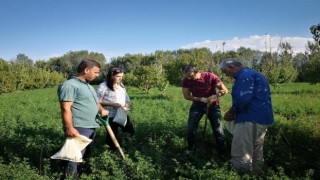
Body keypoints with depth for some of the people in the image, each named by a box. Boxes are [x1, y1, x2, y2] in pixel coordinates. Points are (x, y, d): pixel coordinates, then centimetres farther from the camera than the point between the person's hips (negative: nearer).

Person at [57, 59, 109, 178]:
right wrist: (69, 128, -27)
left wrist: (102, 110, 9)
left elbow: (94, 102, 30)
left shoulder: (88, 86, 19)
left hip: (92, 127, 10)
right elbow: (66, 108, -20)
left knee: (85, 155, 20)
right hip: (79, 128, -10)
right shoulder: (70, 85, -13)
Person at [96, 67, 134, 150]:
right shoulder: (103, 86, -14)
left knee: (130, 132, 13)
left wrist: (127, 104, -4)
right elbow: (97, 101, -14)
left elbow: (126, 98, 20)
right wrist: (112, 104, -22)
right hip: (111, 116, -7)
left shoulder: (121, 86, 10)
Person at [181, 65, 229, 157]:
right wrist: (201, 99, -25)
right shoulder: (186, 80, -16)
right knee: (190, 129, 3)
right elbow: (186, 96, -11)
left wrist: (220, 93, -42)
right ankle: (190, 148, 25)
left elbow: (225, 90, -20)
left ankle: (223, 153, 14)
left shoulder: (210, 77, -25)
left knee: (218, 130, -1)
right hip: (197, 105, 3)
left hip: (213, 105, -2)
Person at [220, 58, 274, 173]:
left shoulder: (245, 76, -13)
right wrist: (234, 112, 15)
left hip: (250, 119, -11)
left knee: (241, 155, -6)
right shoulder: (252, 74, 20)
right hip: (261, 118, 11)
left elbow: (243, 99, -26)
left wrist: (231, 112, -8)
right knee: (255, 152, 20)